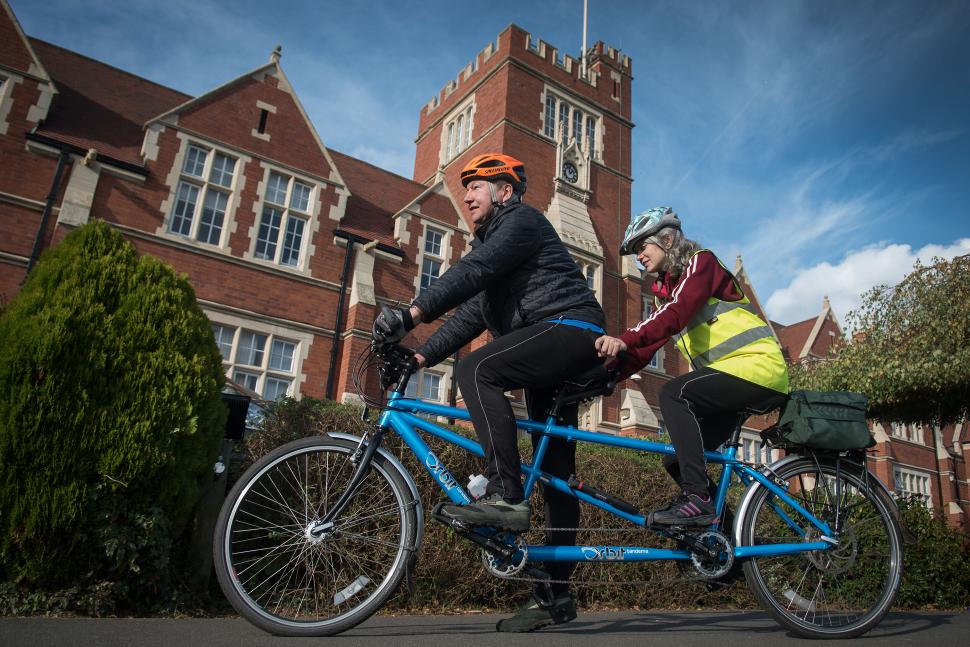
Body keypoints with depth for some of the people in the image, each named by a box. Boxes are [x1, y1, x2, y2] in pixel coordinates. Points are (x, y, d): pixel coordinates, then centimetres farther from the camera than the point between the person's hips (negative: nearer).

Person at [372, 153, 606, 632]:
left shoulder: (521, 219, -2)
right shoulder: (489, 242, 26)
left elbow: (473, 271, -19)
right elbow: (471, 315, 17)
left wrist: (412, 313, -29)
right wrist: (422, 355, 6)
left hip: (570, 327, -9)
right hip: (558, 358, 9)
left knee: (476, 371, -27)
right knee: (556, 472, 6)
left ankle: (505, 497, -26)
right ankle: (557, 595, 11)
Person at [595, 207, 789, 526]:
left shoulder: (701, 261, -5)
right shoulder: (665, 288, 19)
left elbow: (678, 312, -26)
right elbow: (647, 346, 6)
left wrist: (624, 339, -39)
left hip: (758, 366, -9)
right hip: (727, 379, 9)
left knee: (674, 392, -29)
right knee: (677, 462, 1)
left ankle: (697, 499, -28)